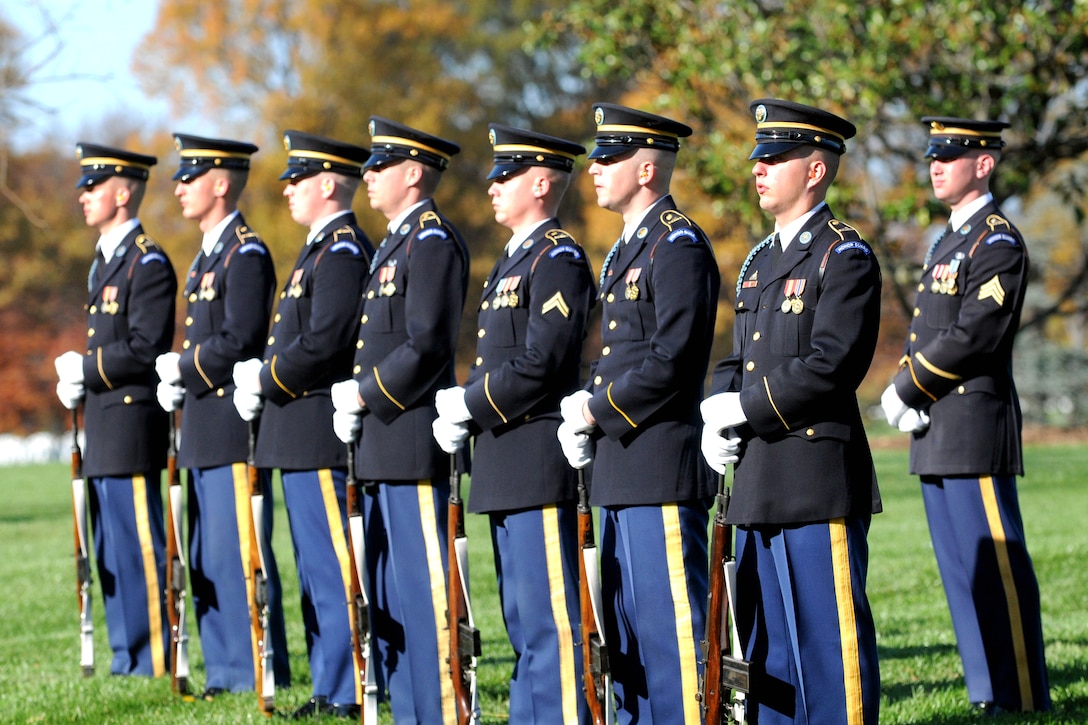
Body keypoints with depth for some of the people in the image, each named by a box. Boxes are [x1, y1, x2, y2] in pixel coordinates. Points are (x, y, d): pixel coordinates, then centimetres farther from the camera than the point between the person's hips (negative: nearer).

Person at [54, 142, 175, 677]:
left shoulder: (149, 263, -11)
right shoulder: (105, 262, 19)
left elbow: (146, 350, -18)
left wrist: (85, 369, -12)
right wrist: (77, 379, 6)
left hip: (133, 423, -10)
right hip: (103, 428, 10)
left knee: (138, 546, -8)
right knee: (111, 551, 12)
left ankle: (152, 665, -4)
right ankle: (127, 659, 18)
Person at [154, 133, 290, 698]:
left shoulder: (246, 254, -11)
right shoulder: (207, 256, 19)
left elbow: (240, 340, -19)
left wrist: (181, 367, -9)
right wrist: (177, 382, 7)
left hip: (233, 423, -10)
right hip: (202, 428, 10)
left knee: (238, 553, -8)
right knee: (206, 560, 12)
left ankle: (259, 672, -4)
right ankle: (224, 671, 17)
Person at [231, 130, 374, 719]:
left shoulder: (343, 252, -14)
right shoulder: (321, 249, 19)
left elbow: (325, 342, -22)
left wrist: (265, 383, -11)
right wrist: (261, 372, 7)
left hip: (321, 434, -11)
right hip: (300, 437, 11)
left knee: (333, 569, -8)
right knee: (316, 569, 13)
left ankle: (346, 693, -6)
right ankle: (330, 688, 18)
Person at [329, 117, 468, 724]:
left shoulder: (434, 242, -11)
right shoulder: (397, 242, 20)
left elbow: (427, 347, -19)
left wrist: (364, 395, -12)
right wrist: (352, 400, 10)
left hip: (414, 445, -10)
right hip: (383, 446, 10)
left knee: (422, 590, -9)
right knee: (389, 598, 12)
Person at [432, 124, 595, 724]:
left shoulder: (558, 258, -11)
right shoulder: (514, 260, 19)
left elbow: (540, 363, -19)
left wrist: (468, 409, -12)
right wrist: (462, 404, 5)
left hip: (539, 460, -10)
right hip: (505, 468, 10)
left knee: (549, 618, -9)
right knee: (522, 617, 13)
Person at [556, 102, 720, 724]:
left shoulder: (680, 244, -12)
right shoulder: (629, 248, 19)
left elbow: (672, 360, -20)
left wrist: (596, 412, -12)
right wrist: (584, 412, 5)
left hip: (662, 466, -10)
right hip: (621, 470, 10)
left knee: (669, 624, -8)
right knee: (627, 625, 13)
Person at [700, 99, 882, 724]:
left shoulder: (846, 258, -8)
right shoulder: (760, 262, 19)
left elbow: (830, 367, -18)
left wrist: (743, 408, -14)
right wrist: (718, 421, 0)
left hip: (820, 482, -9)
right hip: (760, 483, 9)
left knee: (828, 635, -6)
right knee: (767, 642, 12)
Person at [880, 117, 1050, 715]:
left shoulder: (998, 244, -10)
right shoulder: (947, 242, 19)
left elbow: (973, 336, -19)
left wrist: (904, 391, -11)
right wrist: (905, 399, 2)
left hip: (975, 430, -10)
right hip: (935, 434, 10)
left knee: (996, 570, -8)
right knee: (962, 573, 11)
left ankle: (1024, 702, -5)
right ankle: (989, 694, 16)